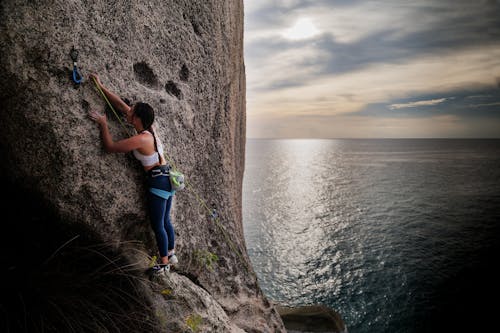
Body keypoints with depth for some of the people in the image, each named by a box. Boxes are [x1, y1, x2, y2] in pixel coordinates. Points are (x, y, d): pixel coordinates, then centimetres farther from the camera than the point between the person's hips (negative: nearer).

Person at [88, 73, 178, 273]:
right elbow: (120, 104, 11)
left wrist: (103, 124, -4)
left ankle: (164, 263, 19)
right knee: (165, 221, 20)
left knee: (157, 225, 5)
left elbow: (110, 147, -13)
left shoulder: (140, 139, -21)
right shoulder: (149, 128, 4)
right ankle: (171, 255, 34)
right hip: (167, 178, 9)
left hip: (158, 181, -9)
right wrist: (101, 87, 15)